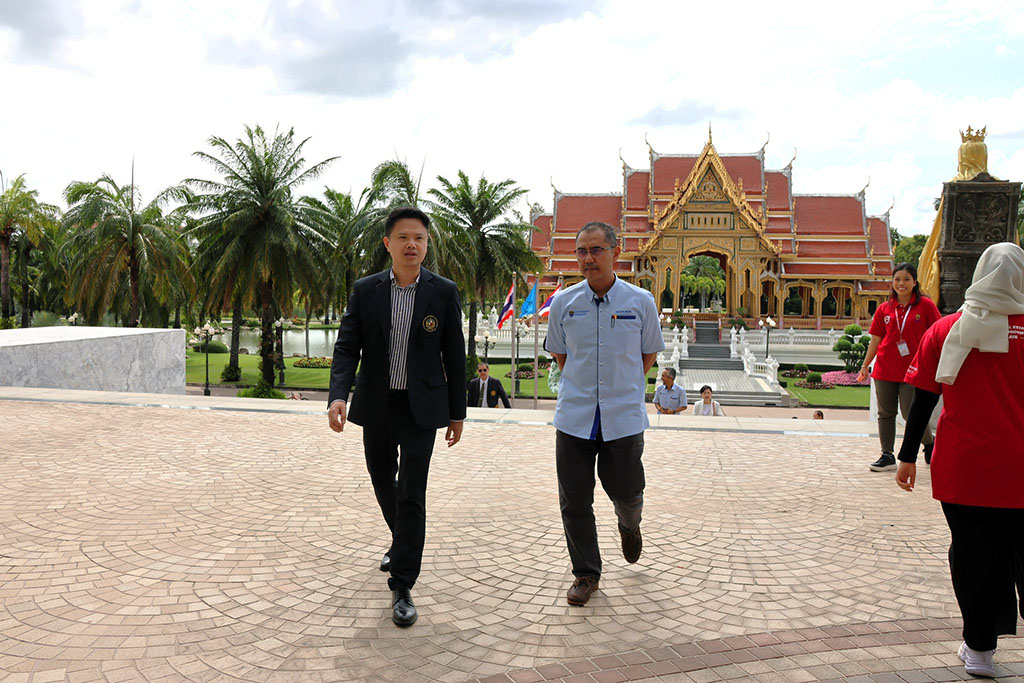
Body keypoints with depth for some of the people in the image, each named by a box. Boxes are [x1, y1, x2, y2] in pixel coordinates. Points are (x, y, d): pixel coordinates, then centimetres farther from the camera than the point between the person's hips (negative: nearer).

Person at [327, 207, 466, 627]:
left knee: (411, 494, -7)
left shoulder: (443, 293, -4)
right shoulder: (365, 291, 0)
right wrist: (338, 395, -21)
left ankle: (402, 588, 2)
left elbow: (454, 357, 0)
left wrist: (457, 413, 2)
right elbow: (346, 348, -4)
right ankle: (401, 542, 48)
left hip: (420, 407, -3)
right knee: (383, 483, 19)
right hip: (376, 405, 3)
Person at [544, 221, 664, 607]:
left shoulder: (641, 302, -3)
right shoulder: (563, 303, 0)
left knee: (626, 493, 11)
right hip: (574, 417, 1)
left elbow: (650, 352, 12)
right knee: (574, 502, 4)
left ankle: (629, 526, 47)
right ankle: (585, 574, 22)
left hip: (624, 417, -1)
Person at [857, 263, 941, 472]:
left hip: (912, 369, -3)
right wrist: (865, 365, 11)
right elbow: (876, 339, 12)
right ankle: (887, 456, 13)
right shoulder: (884, 309, 7)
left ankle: (929, 443, 25)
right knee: (885, 413, 6)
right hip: (885, 369, 4)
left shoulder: (926, 305, -1)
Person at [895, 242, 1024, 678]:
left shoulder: (946, 330, -3)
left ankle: (979, 649, 21)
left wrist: (908, 456, 4)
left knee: (973, 556, 11)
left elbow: (923, 400, -2)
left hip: (964, 470, 0)